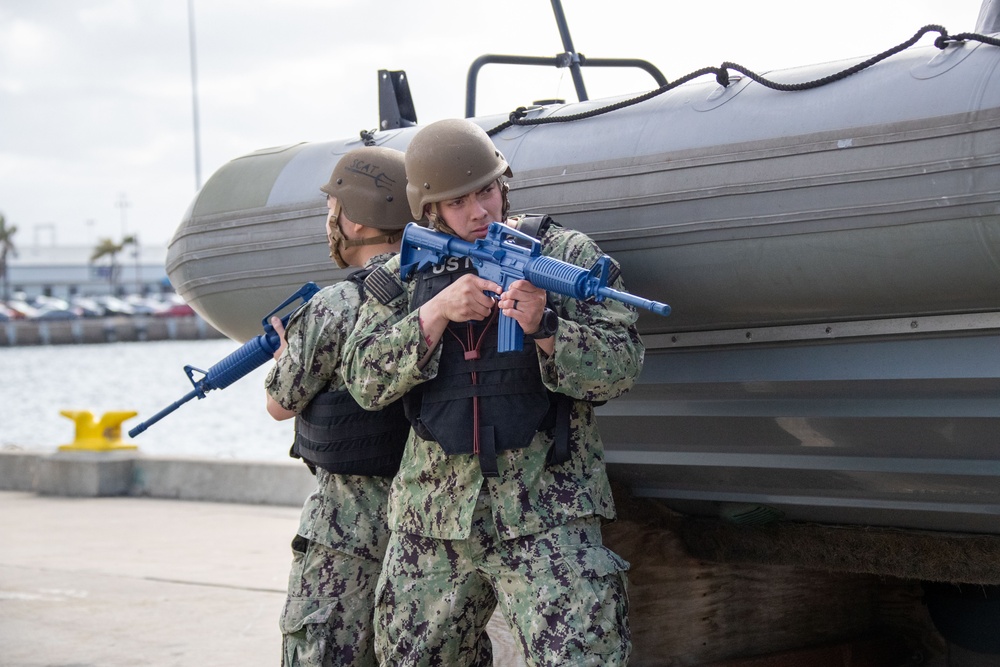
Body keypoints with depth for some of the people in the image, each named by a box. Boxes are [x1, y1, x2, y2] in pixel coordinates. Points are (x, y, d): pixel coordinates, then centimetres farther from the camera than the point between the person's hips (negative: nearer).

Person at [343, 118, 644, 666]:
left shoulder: (567, 255, 2)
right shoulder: (405, 276, 9)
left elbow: (621, 367, -6)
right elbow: (365, 382, -1)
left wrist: (543, 327, -23)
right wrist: (437, 312, -14)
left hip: (548, 515, -3)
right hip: (431, 516, 3)